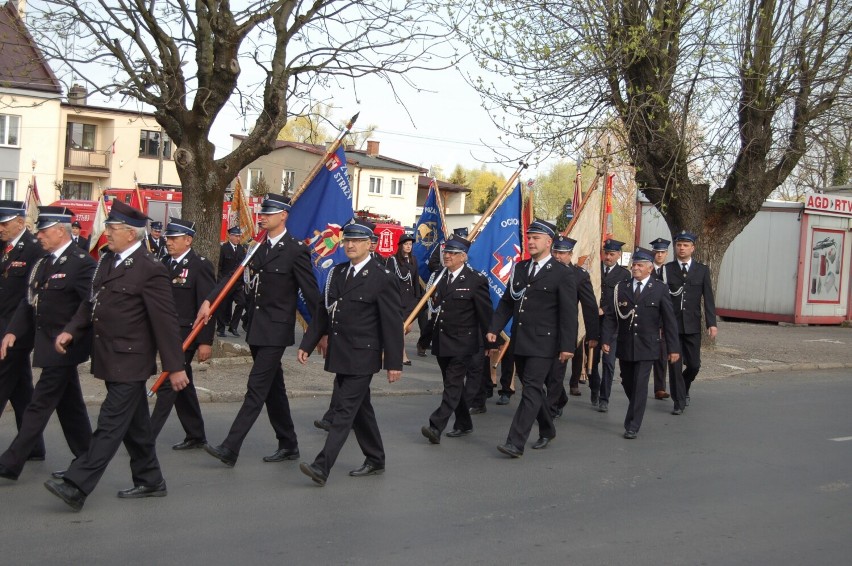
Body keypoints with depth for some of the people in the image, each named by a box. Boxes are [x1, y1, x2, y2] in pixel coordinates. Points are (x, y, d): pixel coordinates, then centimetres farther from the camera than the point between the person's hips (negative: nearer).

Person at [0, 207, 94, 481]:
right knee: (69, 405, 15)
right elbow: (30, 301, 11)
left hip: (64, 347, -9)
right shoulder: (43, 262, 11)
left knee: (40, 405, -3)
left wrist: (69, 337, -19)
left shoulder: (82, 263, -16)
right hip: (50, 345, 9)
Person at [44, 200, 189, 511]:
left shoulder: (150, 269, -16)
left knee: (111, 425, -5)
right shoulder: (106, 260, 9)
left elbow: (166, 321, -16)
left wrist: (175, 366, -15)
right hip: (110, 359, 9)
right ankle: (150, 481, 29)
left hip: (129, 362, -9)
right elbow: (91, 302, 17)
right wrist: (71, 330, 1)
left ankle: (76, 487, -4)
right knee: (134, 424, 17)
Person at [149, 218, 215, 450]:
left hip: (185, 335, -8)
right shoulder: (166, 263, 10)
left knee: (168, 385, -8)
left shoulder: (200, 266, -12)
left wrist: (206, 341, -17)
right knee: (182, 386, 15)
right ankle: (195, 436, 27)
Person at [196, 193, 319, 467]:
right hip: (256, 329, 8)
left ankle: (229, 449, -6)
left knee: (257, 388, -8)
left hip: (275, 331, -8)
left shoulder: (296, 250, -11)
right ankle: (288, 445, 26)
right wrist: (208, 301, -8)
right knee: (273, 389, 14)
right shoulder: (257, 247, 10)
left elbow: (311, 292, -10)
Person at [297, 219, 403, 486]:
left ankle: (322, 467, -10)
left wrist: (394, 362, -12)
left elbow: (393, 323, -10)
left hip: (362, 357, -7)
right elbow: (323, 311, 15)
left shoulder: (383, 278, -10)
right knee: (360, 409, 16)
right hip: (339, 354, 7)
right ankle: (375, 461, 29)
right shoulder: (337, 272, 10)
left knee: (345, 410, -8)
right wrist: (307, 344, 10)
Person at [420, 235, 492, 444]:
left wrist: (490, 342, -6)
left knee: (453, 385, -10)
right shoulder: (441, 279, 10)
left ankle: (436, 427, -16)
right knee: (453, 385, 15)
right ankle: (463, 424, 28)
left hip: (462, 344, -7)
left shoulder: (476, 280, -9)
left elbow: (485, 313, -7)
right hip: (441, 343, 7)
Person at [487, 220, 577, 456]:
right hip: (519, 340, 7)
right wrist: (495, 328, 4)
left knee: (531, 390, -9)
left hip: (542, 343, -6)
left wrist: (567, 346, -13)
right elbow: (506, 302, 14)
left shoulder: (561, 274, -7)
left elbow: (569, 312, -9)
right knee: (533, 388, 16)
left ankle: (516, 443, -10)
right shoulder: (520, 268, 11)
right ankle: (547, 431, 35)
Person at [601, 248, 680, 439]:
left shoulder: (660, 289, -1)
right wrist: (606, 339, -7)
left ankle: (633, 426, 3)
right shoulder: (621, 288, 4)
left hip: (646, 346, -3)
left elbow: (669, 320, 0)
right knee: (627, 384, 13)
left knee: (640, 386, -5)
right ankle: (635, 413, 38)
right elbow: (610, 316, 3)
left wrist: (673, 348, -2)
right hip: (625, 345, 3)